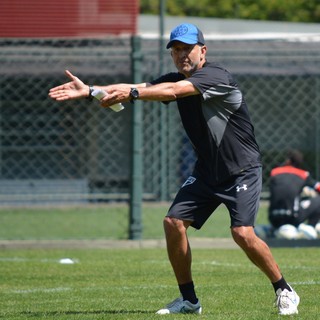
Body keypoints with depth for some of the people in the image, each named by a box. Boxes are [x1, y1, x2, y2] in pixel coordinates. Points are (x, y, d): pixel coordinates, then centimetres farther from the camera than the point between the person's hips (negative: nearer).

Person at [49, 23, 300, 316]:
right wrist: (90, 91, -22)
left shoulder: (216, 76, -20)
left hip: (242, 171, -7)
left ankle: (284, 291, 0)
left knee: (242, 233, -20)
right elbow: (136, 89, -9)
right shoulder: (175, 79, 3)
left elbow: (173, 91, -36)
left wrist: (132, 93, -47)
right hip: (207, 171, 8)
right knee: (173, 222, -5)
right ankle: (188, 300, 7)